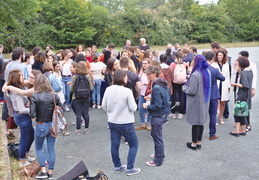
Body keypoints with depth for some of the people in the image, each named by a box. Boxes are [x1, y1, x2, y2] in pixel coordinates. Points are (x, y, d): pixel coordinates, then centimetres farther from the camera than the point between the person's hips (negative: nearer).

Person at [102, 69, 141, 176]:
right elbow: (133, 108, -16)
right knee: (134, 144, 11)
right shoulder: (127, 91, -20)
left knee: (114, 144, 15)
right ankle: (130, 168, 12)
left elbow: (104, 106, 3)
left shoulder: (108, 90, -5)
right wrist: (134, 104, 6)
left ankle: (117, 166, 28)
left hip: (112, 122, 5)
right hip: (125, 123, -5)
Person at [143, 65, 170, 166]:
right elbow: (167, 98, 15)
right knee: (155, 134, 25)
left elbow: (158, 106, -26)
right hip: (164, 113, 10)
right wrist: (152, 98, 11)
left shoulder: (156, 88, -25)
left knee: (157, 137, 4)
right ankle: (160, 154, 40)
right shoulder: (164, 84, 4)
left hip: (158, 116, -10)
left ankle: (158, 161, 18)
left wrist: (147, 106, -11)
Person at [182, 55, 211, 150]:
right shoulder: (207, 72, 2)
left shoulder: (195, 75, -24)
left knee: (195, 123, 4)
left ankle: (194, 144, 16)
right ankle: (199, 142, 27)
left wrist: (184, 87, -2)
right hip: (204, 102, 8)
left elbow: (192, 91, -22)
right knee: (201, 122, 16)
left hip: (195, 103, -8)